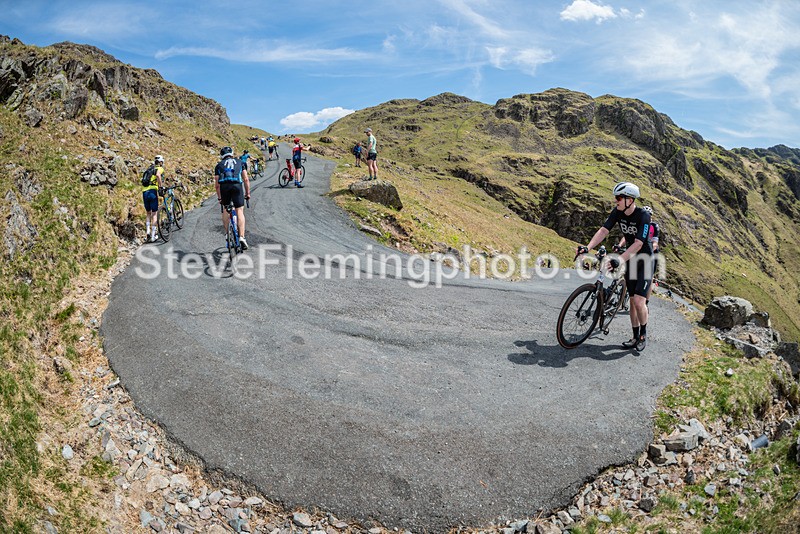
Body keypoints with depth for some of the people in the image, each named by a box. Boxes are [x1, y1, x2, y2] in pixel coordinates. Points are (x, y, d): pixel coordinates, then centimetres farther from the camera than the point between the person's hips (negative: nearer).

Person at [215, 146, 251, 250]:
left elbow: (216, 184, 20)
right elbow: (246, 179, 18)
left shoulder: (219, 165, 24)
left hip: (224, 186, 1)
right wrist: (247, 193, 25)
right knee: (240, 211, -2)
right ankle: (241, 237, -12)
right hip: (237, 185, -1)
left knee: (226, 208, 22)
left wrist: (219, 197, 29)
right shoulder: (239, 162, 25)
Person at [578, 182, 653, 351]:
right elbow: (603, 230, -13)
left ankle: (643, 335, 8)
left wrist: (619, 260, -40)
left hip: (645, 261, -6)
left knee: (639, 301, -15)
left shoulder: (643, 216, -24)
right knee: (632, 301, 10)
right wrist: (587, 248, -28)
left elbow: (638, 244, -31)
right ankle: (635, 337, 21)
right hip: (630, 260, 6)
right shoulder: (617, 212, -7)